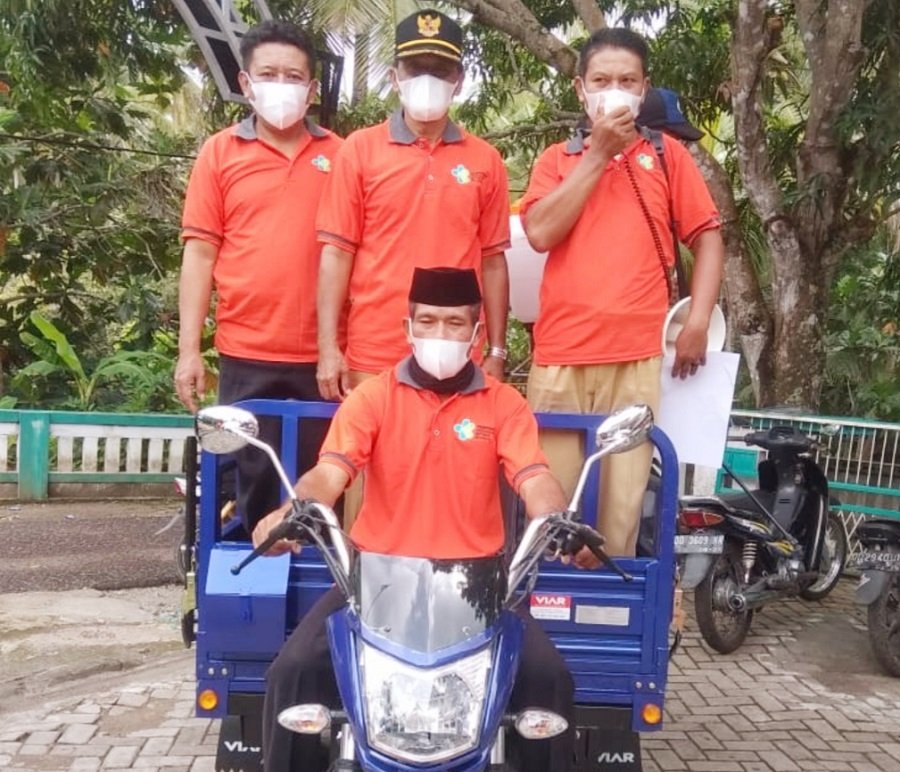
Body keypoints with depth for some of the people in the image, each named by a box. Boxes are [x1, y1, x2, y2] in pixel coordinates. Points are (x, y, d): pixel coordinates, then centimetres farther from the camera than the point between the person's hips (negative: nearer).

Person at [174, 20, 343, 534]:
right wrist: (189, 349, -2)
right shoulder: (220, 152, 5)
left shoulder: (338, 155, 6)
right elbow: (201, 253, 3)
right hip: (247, 355, 0)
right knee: (257, 482, 9)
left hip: (321, 355, 1)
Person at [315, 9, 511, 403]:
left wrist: (496, 352, 5)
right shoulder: (359, 149, 2)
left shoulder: (485, 159, 7)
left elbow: (492, 260, 8)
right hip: (372, 359, -1)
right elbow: (337, 252, 0)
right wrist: (329, 349, -6)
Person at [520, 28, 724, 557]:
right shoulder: (557, 159, 12)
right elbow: (540, 232, -4)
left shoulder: (667, 156, 12)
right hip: (560, 355, 1)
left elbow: (708, 237, 10)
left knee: (622, 498, -1)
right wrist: (598, 153, -3)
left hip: (638, 357, 0)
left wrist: (698, 322, -2)